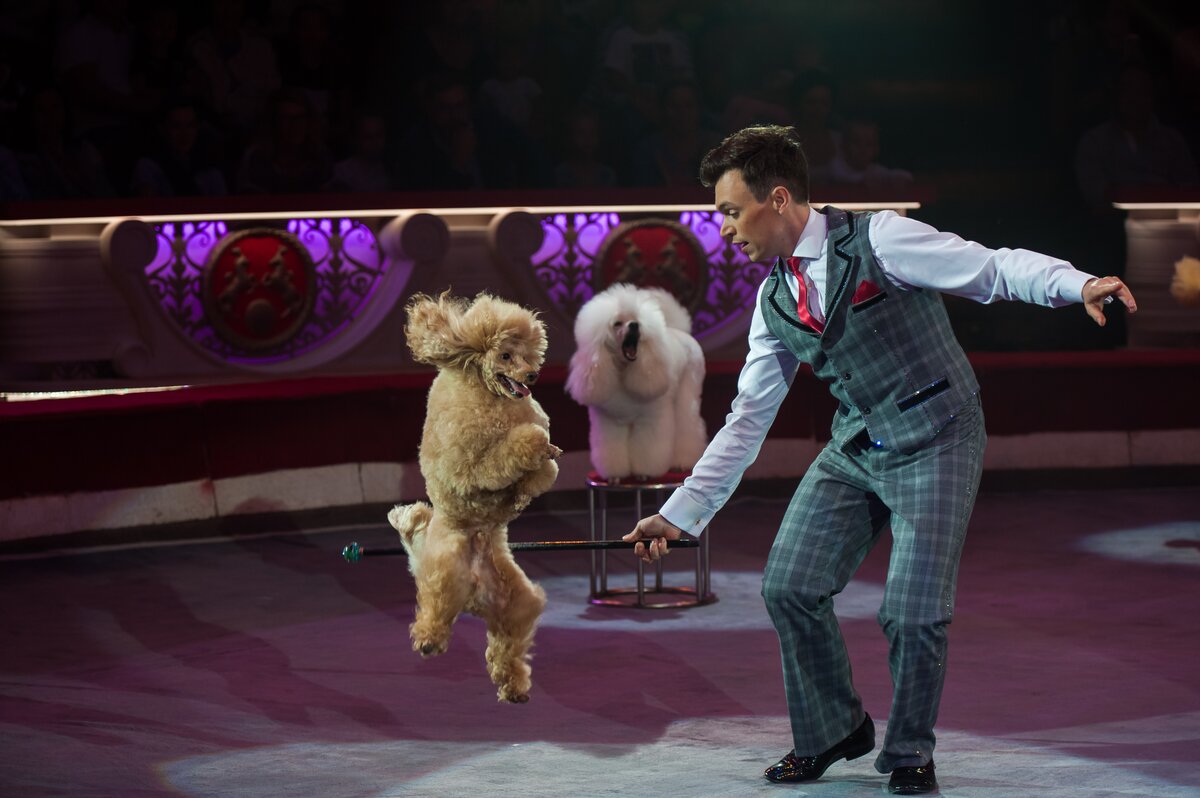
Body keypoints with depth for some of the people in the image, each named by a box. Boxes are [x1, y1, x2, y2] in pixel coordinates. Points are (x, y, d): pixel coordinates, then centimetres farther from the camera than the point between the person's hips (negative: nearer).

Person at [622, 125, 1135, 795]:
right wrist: (680, 514, 11)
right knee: (790, 587, -4)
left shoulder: (876, 240, -12)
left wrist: (1078, 285, -35)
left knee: (912, 613, -11)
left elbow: (997, 268, -16)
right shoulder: (775, 301, 8)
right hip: (855, 451, 6)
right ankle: (832, 732, 18)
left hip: (934, 444, -6)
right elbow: (748, 421, 13)